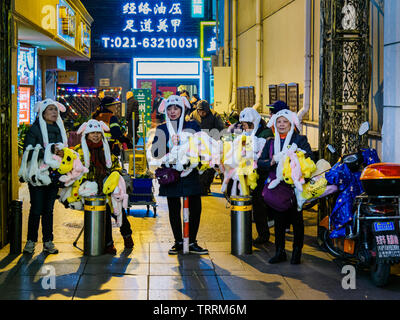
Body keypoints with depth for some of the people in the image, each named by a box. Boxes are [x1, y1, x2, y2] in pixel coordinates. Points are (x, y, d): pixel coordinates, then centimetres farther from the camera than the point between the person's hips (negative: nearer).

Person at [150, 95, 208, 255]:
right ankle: (178, 242, 16)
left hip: (190, 173, 0)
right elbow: (156, 153, -4)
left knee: (195, 208, -2)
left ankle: (192, 242, 9)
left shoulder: (192, 126, 7)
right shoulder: (162, 129, 6)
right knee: (174, 209, 4)